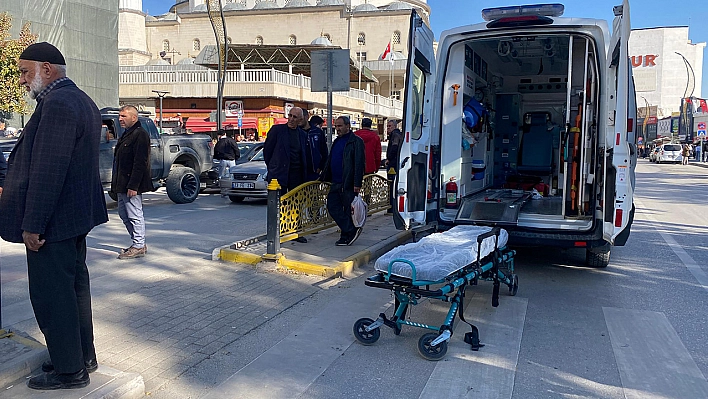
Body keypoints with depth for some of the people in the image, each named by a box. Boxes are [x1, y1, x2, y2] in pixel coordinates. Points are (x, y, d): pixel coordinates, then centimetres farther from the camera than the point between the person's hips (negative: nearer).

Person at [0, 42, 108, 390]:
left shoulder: (57, 104, -18)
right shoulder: (82, 101, 14)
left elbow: (47, 171, -24)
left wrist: (32, 225, -20)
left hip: (52, 221, -10)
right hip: (77, 216, 10)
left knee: (51, 296, 0)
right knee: (74, 287, 18)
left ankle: (69, 371, 12)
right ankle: (84, 356, 31)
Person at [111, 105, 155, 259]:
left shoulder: (140, 135, -14)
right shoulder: (126, 134, 18)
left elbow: (140, 163, -21)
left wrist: (133, 186, -24)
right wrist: (116, 183, 19)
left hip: (131, 185, -11)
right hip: (122, 185, 11)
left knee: (135, 215, -3)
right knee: (124, 214, 15)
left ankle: (139, 247, 6)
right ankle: (139, 243, 24)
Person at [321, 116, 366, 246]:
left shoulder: (356, 141, -8)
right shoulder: (337, 141, 18)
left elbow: (359, 163, -14)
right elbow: (329, 161, 24)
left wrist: (357, 183, -19)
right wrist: (324, 177, 19)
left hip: (348, 183, -8)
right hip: (335, 183, 8)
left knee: (348, 210, 1)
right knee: (332, 207, 2)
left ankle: (346, 236, 12)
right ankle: (352, 231, 7)